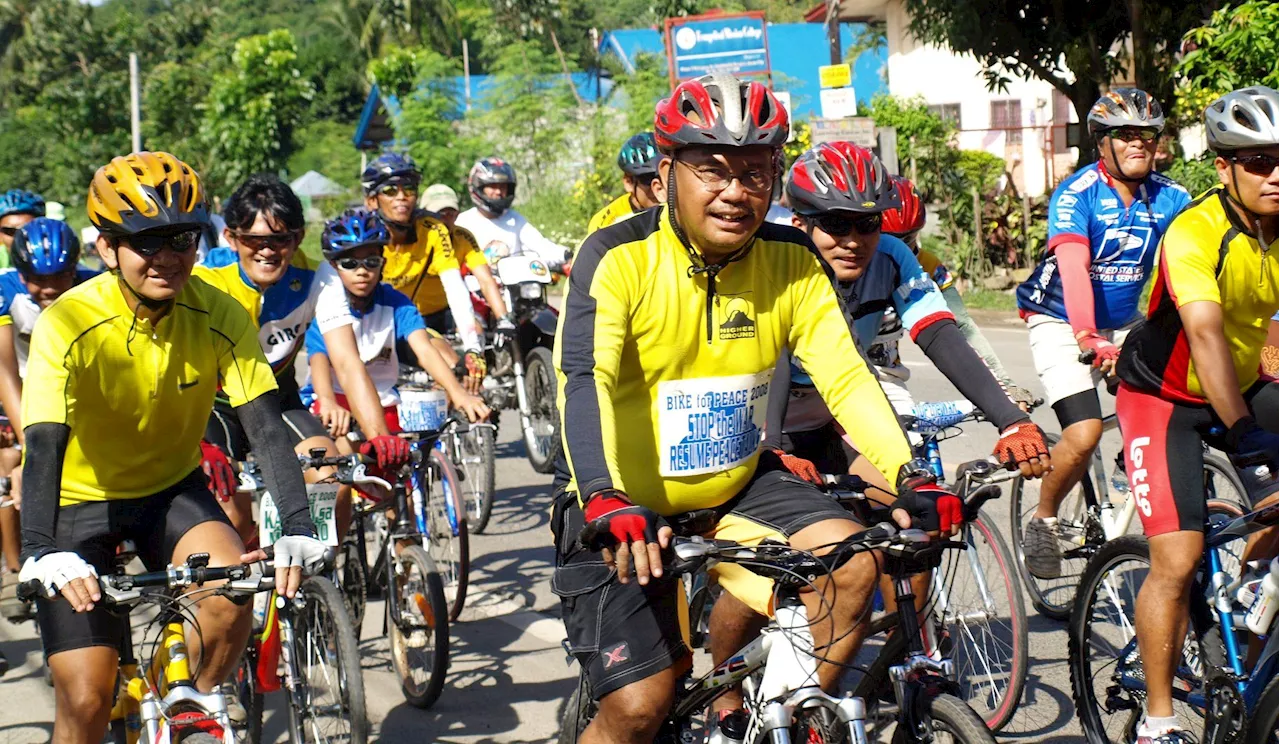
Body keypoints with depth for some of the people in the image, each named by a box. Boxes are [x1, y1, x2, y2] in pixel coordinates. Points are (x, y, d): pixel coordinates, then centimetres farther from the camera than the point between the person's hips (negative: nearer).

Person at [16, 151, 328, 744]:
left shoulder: (220, 317, -17)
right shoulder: (69, 324, -25)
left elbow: (266, 427, -21)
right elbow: (44, 445, -34)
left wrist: (297, 528, -36)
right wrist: (43, 551, -50)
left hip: (170, 489, 2)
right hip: (80, 500, -2)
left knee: (231, 594, -27)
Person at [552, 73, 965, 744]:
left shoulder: (791, 260, -6)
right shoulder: (619, 258, -19)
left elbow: (845, 376, -11)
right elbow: (584, 382, -31)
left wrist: (909, 478, -27)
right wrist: (606, 505, -47)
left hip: (737, 483, 4)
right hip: (628, 507, -4)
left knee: (851, 562, -19)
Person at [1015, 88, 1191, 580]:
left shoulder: (1169, 198, -5)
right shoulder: (1076, 195, -19)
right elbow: (1074, 269, -33)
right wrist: (1089, 340, -48)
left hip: (1123, 324, 5)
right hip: (1062, 324, -5)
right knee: (1084, 433, -21)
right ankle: (1042, 521, 3)